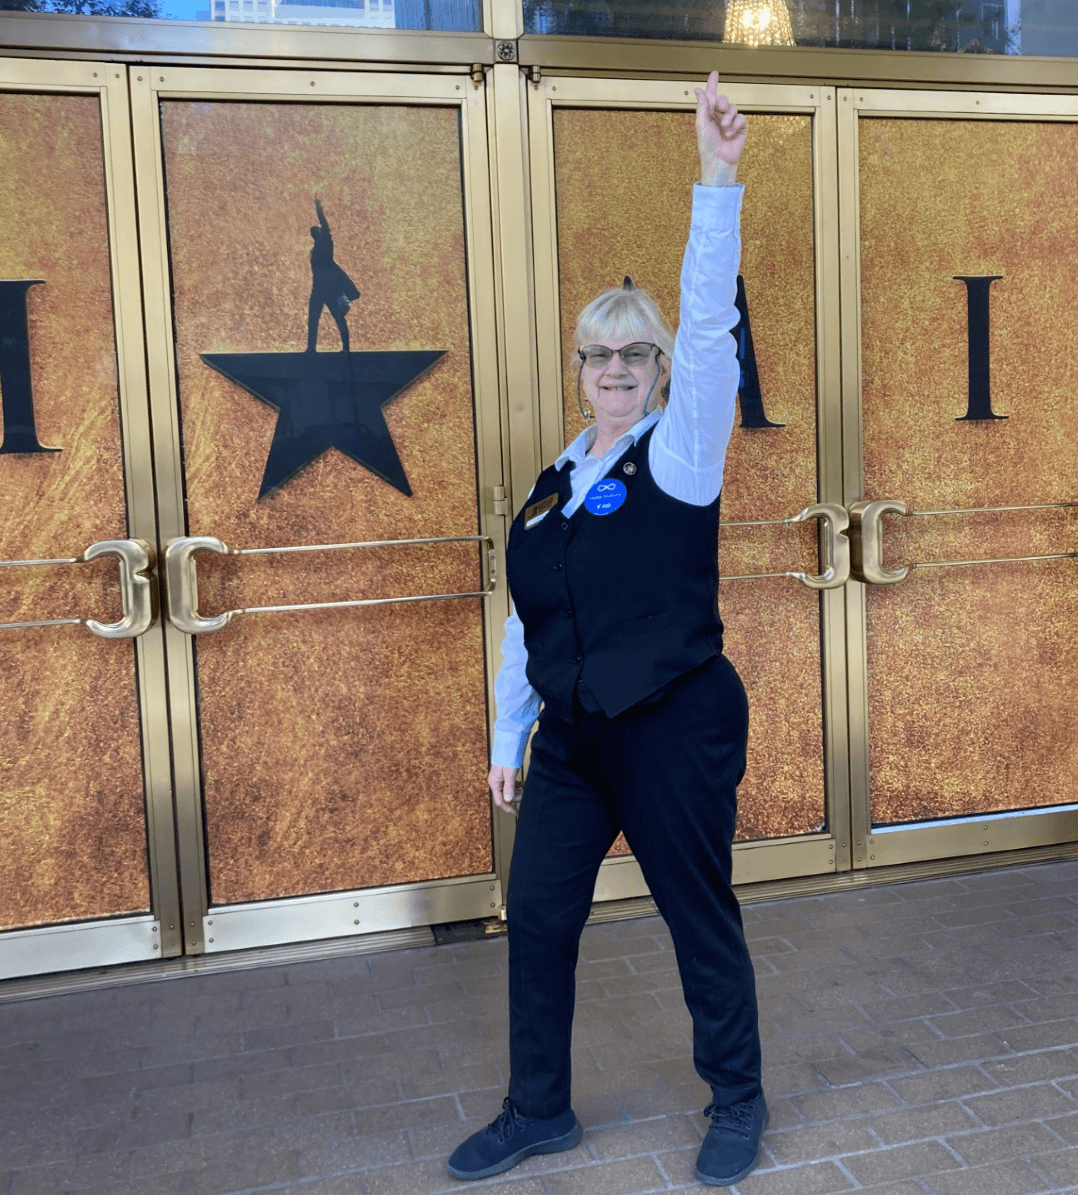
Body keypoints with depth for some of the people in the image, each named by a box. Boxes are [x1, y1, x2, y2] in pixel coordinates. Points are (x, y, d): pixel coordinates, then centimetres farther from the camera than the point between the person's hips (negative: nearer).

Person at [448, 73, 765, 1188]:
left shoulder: (679, 450, -5)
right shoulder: (555, 481, 9)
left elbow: (710, 325, -20)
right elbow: (527, 622, 12)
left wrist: (717, 181, -27)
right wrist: (508, 734, 12)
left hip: (674, 729, -5)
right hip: (572, 733, 6)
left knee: (700, 919, 8)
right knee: (536, 913, 9)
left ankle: (736, 1105, 32)